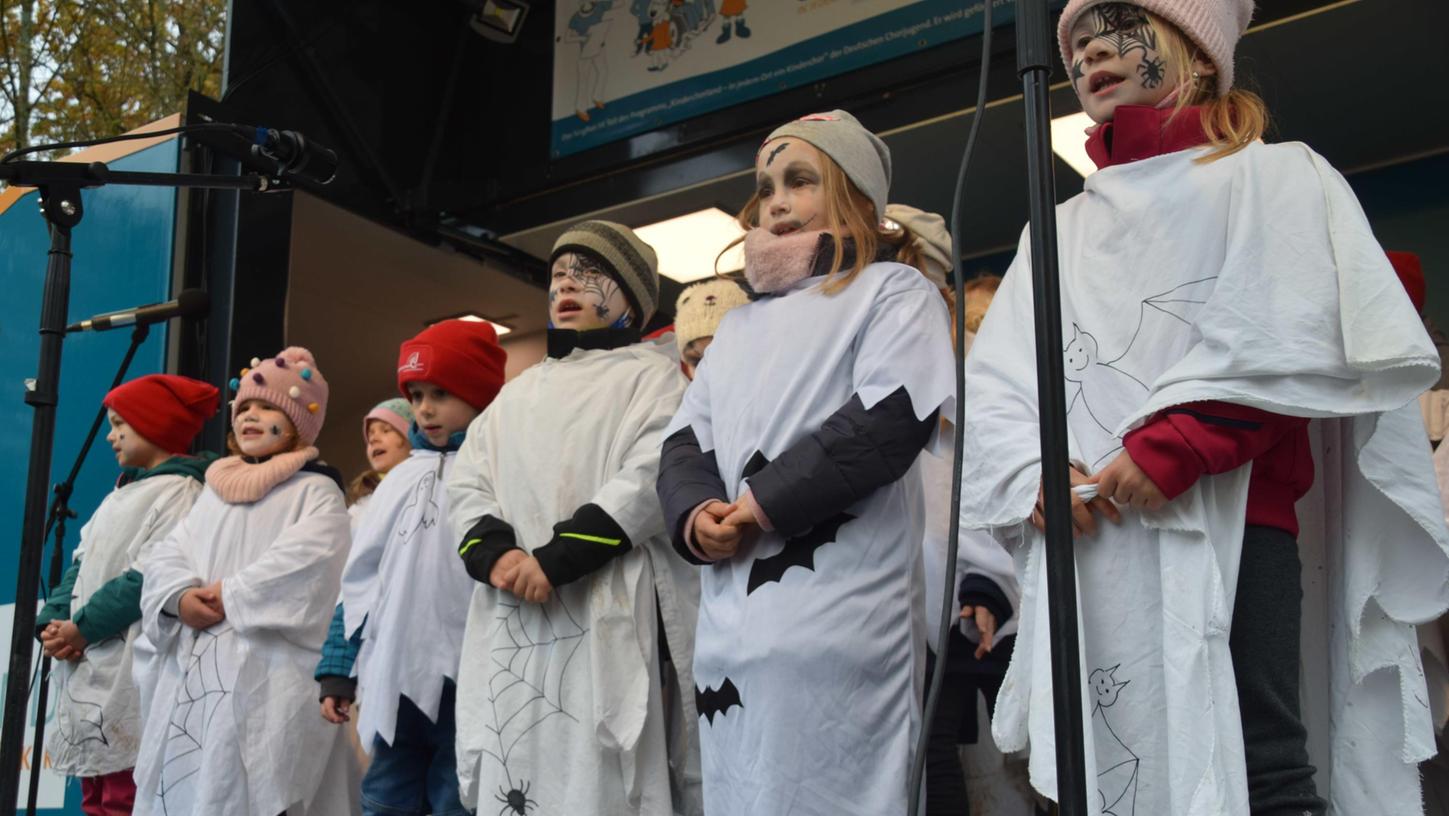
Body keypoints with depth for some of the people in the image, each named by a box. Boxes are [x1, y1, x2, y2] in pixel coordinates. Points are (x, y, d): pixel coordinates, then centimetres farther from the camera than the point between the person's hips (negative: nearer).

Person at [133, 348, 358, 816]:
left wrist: (232, 595, -15)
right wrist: (181, 597, -8)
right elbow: (168, 555, 13)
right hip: (194, 670, 7)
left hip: (268, 672, -7)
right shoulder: (215, 491, 23)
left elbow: (305, 562, -15)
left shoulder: (316, 490, 2)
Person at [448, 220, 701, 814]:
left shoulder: (652, 376, 6)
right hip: (511, 621, 6)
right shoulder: (519, 392, 25)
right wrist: (495, 553, -8)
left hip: (608, 615, -5)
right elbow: (467, 482, 14)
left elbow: (650, 476, -10)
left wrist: (556, 557, -19)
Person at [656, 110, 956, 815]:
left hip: (838, 620, -7)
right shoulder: (739, 324, 26)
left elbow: (894, 417, -12)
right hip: (729, 619, 7)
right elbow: (685, 439, 19)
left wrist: (765, 504, -13)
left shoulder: (891, 290, 4)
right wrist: (694, 514, -4)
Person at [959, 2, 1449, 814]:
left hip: (1223, 531, -4)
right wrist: (1032, 475, -7)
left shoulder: (1277, 177, 12)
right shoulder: (1059, 229, 25)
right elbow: (994, 384, 14)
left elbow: (1302, 337, -5)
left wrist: (1174, 448, -16)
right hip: (1082, 543, 5)